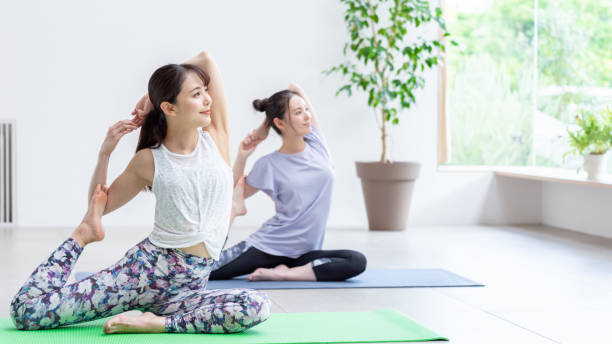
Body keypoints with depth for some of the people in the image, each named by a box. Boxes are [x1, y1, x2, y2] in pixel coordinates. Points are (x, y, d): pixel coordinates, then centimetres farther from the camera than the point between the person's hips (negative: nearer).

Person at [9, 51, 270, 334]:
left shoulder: (215, 138, 5)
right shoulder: (149, 161, 2)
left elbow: (207, 59, 3)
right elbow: (101, 204, 14)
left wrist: (154, 96, 7)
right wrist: (104, 153, 1)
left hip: (188, 287, 2)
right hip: (145, 268, -2)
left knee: (257, 307, -32)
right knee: (27, 310, -12)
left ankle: (158, 323, -19)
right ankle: (85, 232, 9)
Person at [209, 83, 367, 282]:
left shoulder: (316, 144, 3)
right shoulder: (269, 165, -4)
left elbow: (295, 88, 5)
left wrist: (262, 130, 6)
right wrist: (241, 158, -6)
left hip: (303, 253, 3)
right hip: (268, 247, -3)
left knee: (357, 262, -27)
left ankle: (283, 274, -17)